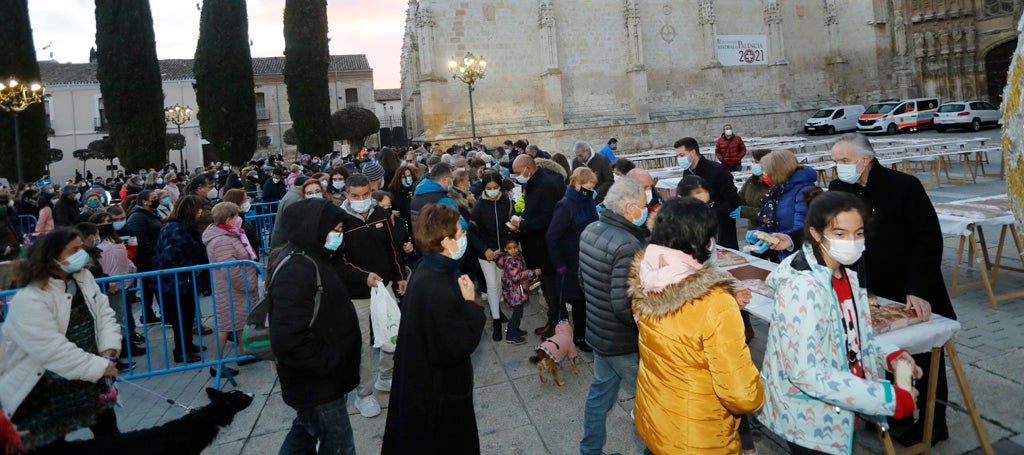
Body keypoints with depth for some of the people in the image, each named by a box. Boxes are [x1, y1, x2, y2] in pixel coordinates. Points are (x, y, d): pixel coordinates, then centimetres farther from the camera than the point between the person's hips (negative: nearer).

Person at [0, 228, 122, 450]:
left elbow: (104, 314, 0)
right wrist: (100, 366, -25)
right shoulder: (28, 301, -25)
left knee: (108, 432, 18)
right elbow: (55, 351, -30)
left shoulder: (84, 277, -1)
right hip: (41, 393, -7)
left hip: (87, 376, 7)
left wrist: (108, 350, -17)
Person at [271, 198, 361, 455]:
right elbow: (288, 339, -32)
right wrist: (329, 363, -22)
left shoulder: (309, 259, 8)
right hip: (316, 383, -10)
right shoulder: (295, 269, -25)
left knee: (305, 434, 25)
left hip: (314, 376, 10)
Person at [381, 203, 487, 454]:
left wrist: (462, 298, -2)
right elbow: (458, 346, -29)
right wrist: (471, 303, -21)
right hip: (439, 391, -9)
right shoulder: (438, 292, -34)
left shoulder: (426, 270, -2)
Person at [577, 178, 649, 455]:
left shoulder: (590, 231, 0)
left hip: (596, 332, 9)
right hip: (623, 342, -9)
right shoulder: (627, 246, -28)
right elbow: (625, 306, -30)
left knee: (600, 391, 22)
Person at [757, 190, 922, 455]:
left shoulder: (848, 276, 1)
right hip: (812, 425, -7)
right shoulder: (803, 288, -25)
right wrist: (890, 399, -24)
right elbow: (807, 372, -28)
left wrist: (889, 355, -6)